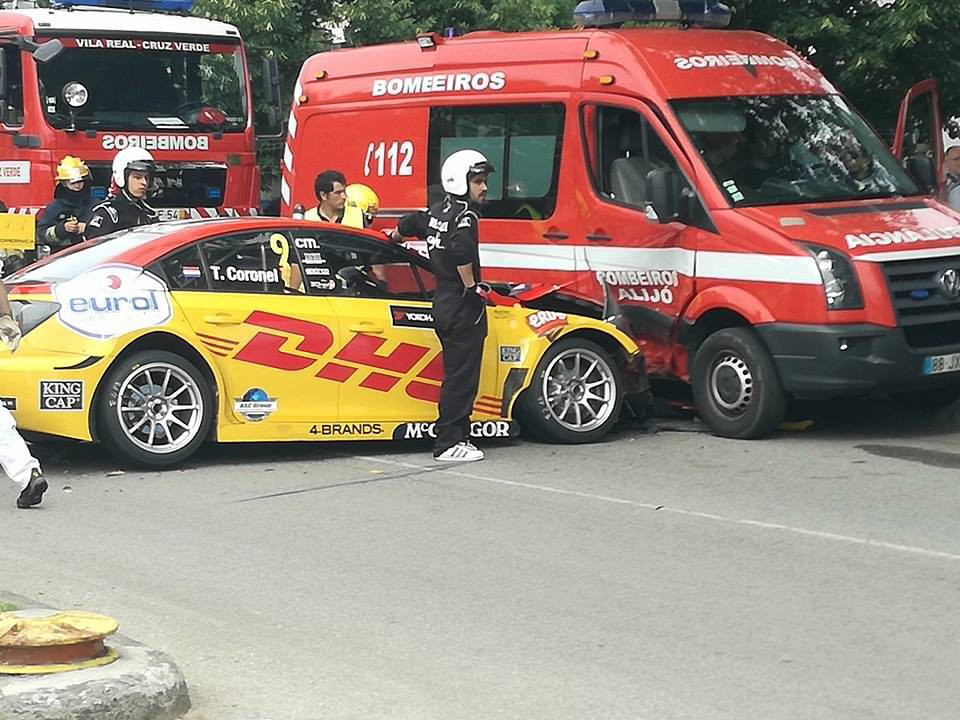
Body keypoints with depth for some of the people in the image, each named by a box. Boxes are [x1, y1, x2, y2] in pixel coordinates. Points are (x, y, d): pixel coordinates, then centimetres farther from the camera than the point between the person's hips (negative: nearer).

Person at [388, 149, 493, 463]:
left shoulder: (438, 211, 12)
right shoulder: (464, 216, -14)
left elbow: (410, 223, 31)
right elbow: (461, 250, -34)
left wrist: (392, 238, 53)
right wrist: (472, 287, -23)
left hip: (443, 304, 9)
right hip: (463, 307, -9)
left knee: (458, 374, 15)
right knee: (461, 375, -5)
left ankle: (459, 436, 20)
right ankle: (448, 443, -3)